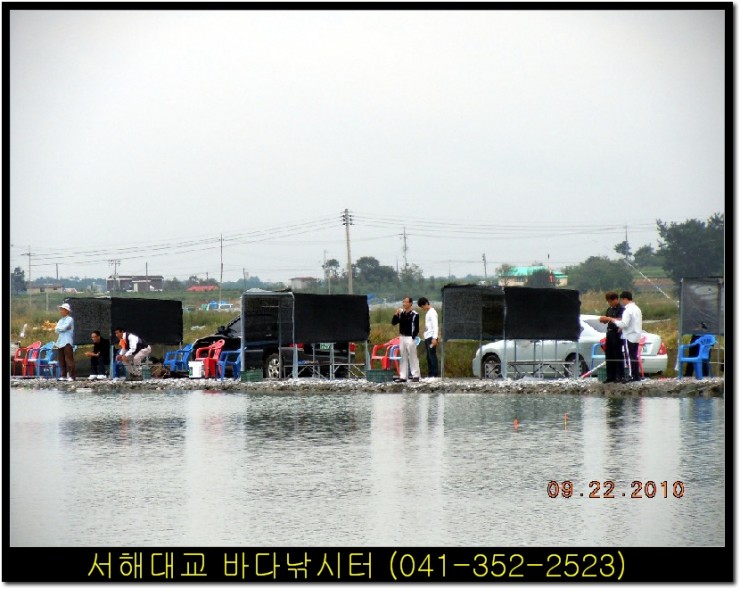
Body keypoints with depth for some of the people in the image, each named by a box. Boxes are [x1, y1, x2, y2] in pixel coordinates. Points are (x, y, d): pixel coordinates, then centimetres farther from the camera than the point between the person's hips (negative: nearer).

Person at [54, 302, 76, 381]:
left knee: (69, 359, -11)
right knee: (61, 360, 5)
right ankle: (63, 375, 9)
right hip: (61, 342, 8)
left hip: (67, 342, -8)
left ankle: (71, 376, -13)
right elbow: (57, 330, 10)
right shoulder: (61, 320, 20)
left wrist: (57, 328, 4)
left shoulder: (69, 319, -3)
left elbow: (63, 328, -13)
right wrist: (61, 328, -7)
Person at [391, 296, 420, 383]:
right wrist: (396, 315, -8)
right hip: (402, 337, 6)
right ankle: (403, 376, 11)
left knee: (413, 357, -3)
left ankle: (415, 376, 0)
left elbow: (416, 328, -8)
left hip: (410, 338, -6)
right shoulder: (401, 313, 9)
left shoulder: (414, 315, -7)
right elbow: (393, 323, 7)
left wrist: (413, 337, -15)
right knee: (403, 358, 8)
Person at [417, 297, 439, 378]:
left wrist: (434, 338, -22)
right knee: (429, 356, 7)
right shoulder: (428, 313, 18)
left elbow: (435, 325, -16)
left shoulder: (432, 312, -9)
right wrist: (425, 337, 14)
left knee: (432, 355, -10)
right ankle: (430, 374, 8)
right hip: (427, 337, 9)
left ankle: (435, 375, -12)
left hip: (431, 337, -9)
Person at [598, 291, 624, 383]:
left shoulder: (621, 309, -8)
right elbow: (605, 321, 22)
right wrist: (602, 319, 0)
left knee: (618, 355, -6)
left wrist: (608, 318, -20)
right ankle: (610, 376, 12)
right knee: (609, 355, 7)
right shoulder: (609, 309, 17)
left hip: (617, 334, -8)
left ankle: (620, 376, -4)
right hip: (609, 333, 8)